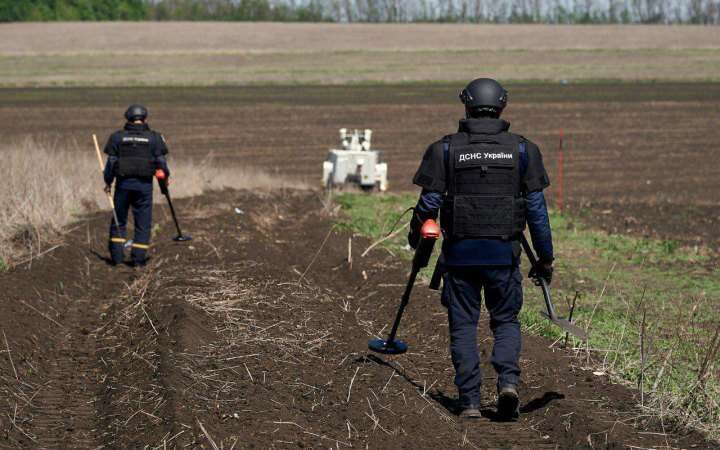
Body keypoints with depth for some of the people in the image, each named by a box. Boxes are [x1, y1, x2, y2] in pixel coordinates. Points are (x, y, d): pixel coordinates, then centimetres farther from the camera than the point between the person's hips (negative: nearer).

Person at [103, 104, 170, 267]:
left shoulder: (117, 137, 1)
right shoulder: (154, 138, -1)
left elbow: (111, 161, 0)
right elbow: (161, 161, -1)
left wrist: (108, 182, 11)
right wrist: (166, 176, 17)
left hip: (123, 183, 1)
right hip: (144, 185, -1)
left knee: (119, 220, 13)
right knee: (143, 223, 7)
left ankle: (117, 255, 9)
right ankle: (138, 258, 4)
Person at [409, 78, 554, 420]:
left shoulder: (445, 149, -1)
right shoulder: (522, 150, 2)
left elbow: (428, 203, -1)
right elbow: (536, 209, 3)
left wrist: (415, 239, 18)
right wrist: (545, 258, 11)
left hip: (460, 251, -1)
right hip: (504, 252, 1)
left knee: (463, 325, 9)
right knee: (506, 321, 14)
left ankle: (469, 402, 5)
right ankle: (508, 380, -9)